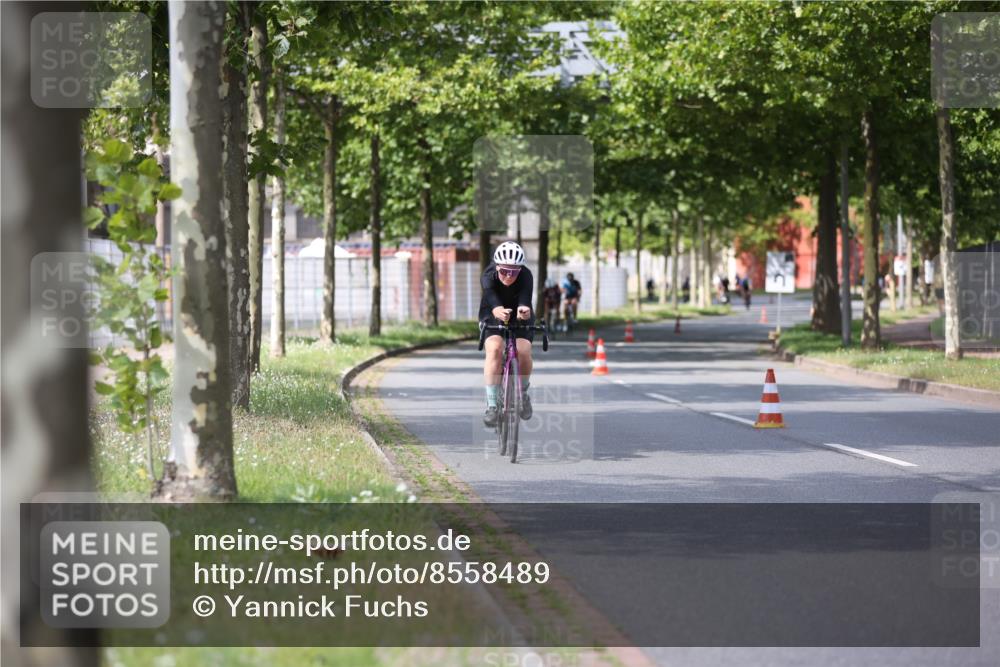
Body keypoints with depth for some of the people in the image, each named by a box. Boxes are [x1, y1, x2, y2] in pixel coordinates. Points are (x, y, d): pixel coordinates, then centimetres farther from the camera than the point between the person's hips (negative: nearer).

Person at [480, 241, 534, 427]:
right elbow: (491, 298, -49)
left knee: (523, 351, -23)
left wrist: (524, 309, -71)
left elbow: (525, 298, -47)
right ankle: (492, 405, -23)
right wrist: (498, 311, -72)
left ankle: (523, 393, 6)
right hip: (493, 318, 0)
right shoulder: (488, 277, -30)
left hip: (520, 320, 0)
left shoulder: (526, 277, -29)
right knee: (494, 349, -27)